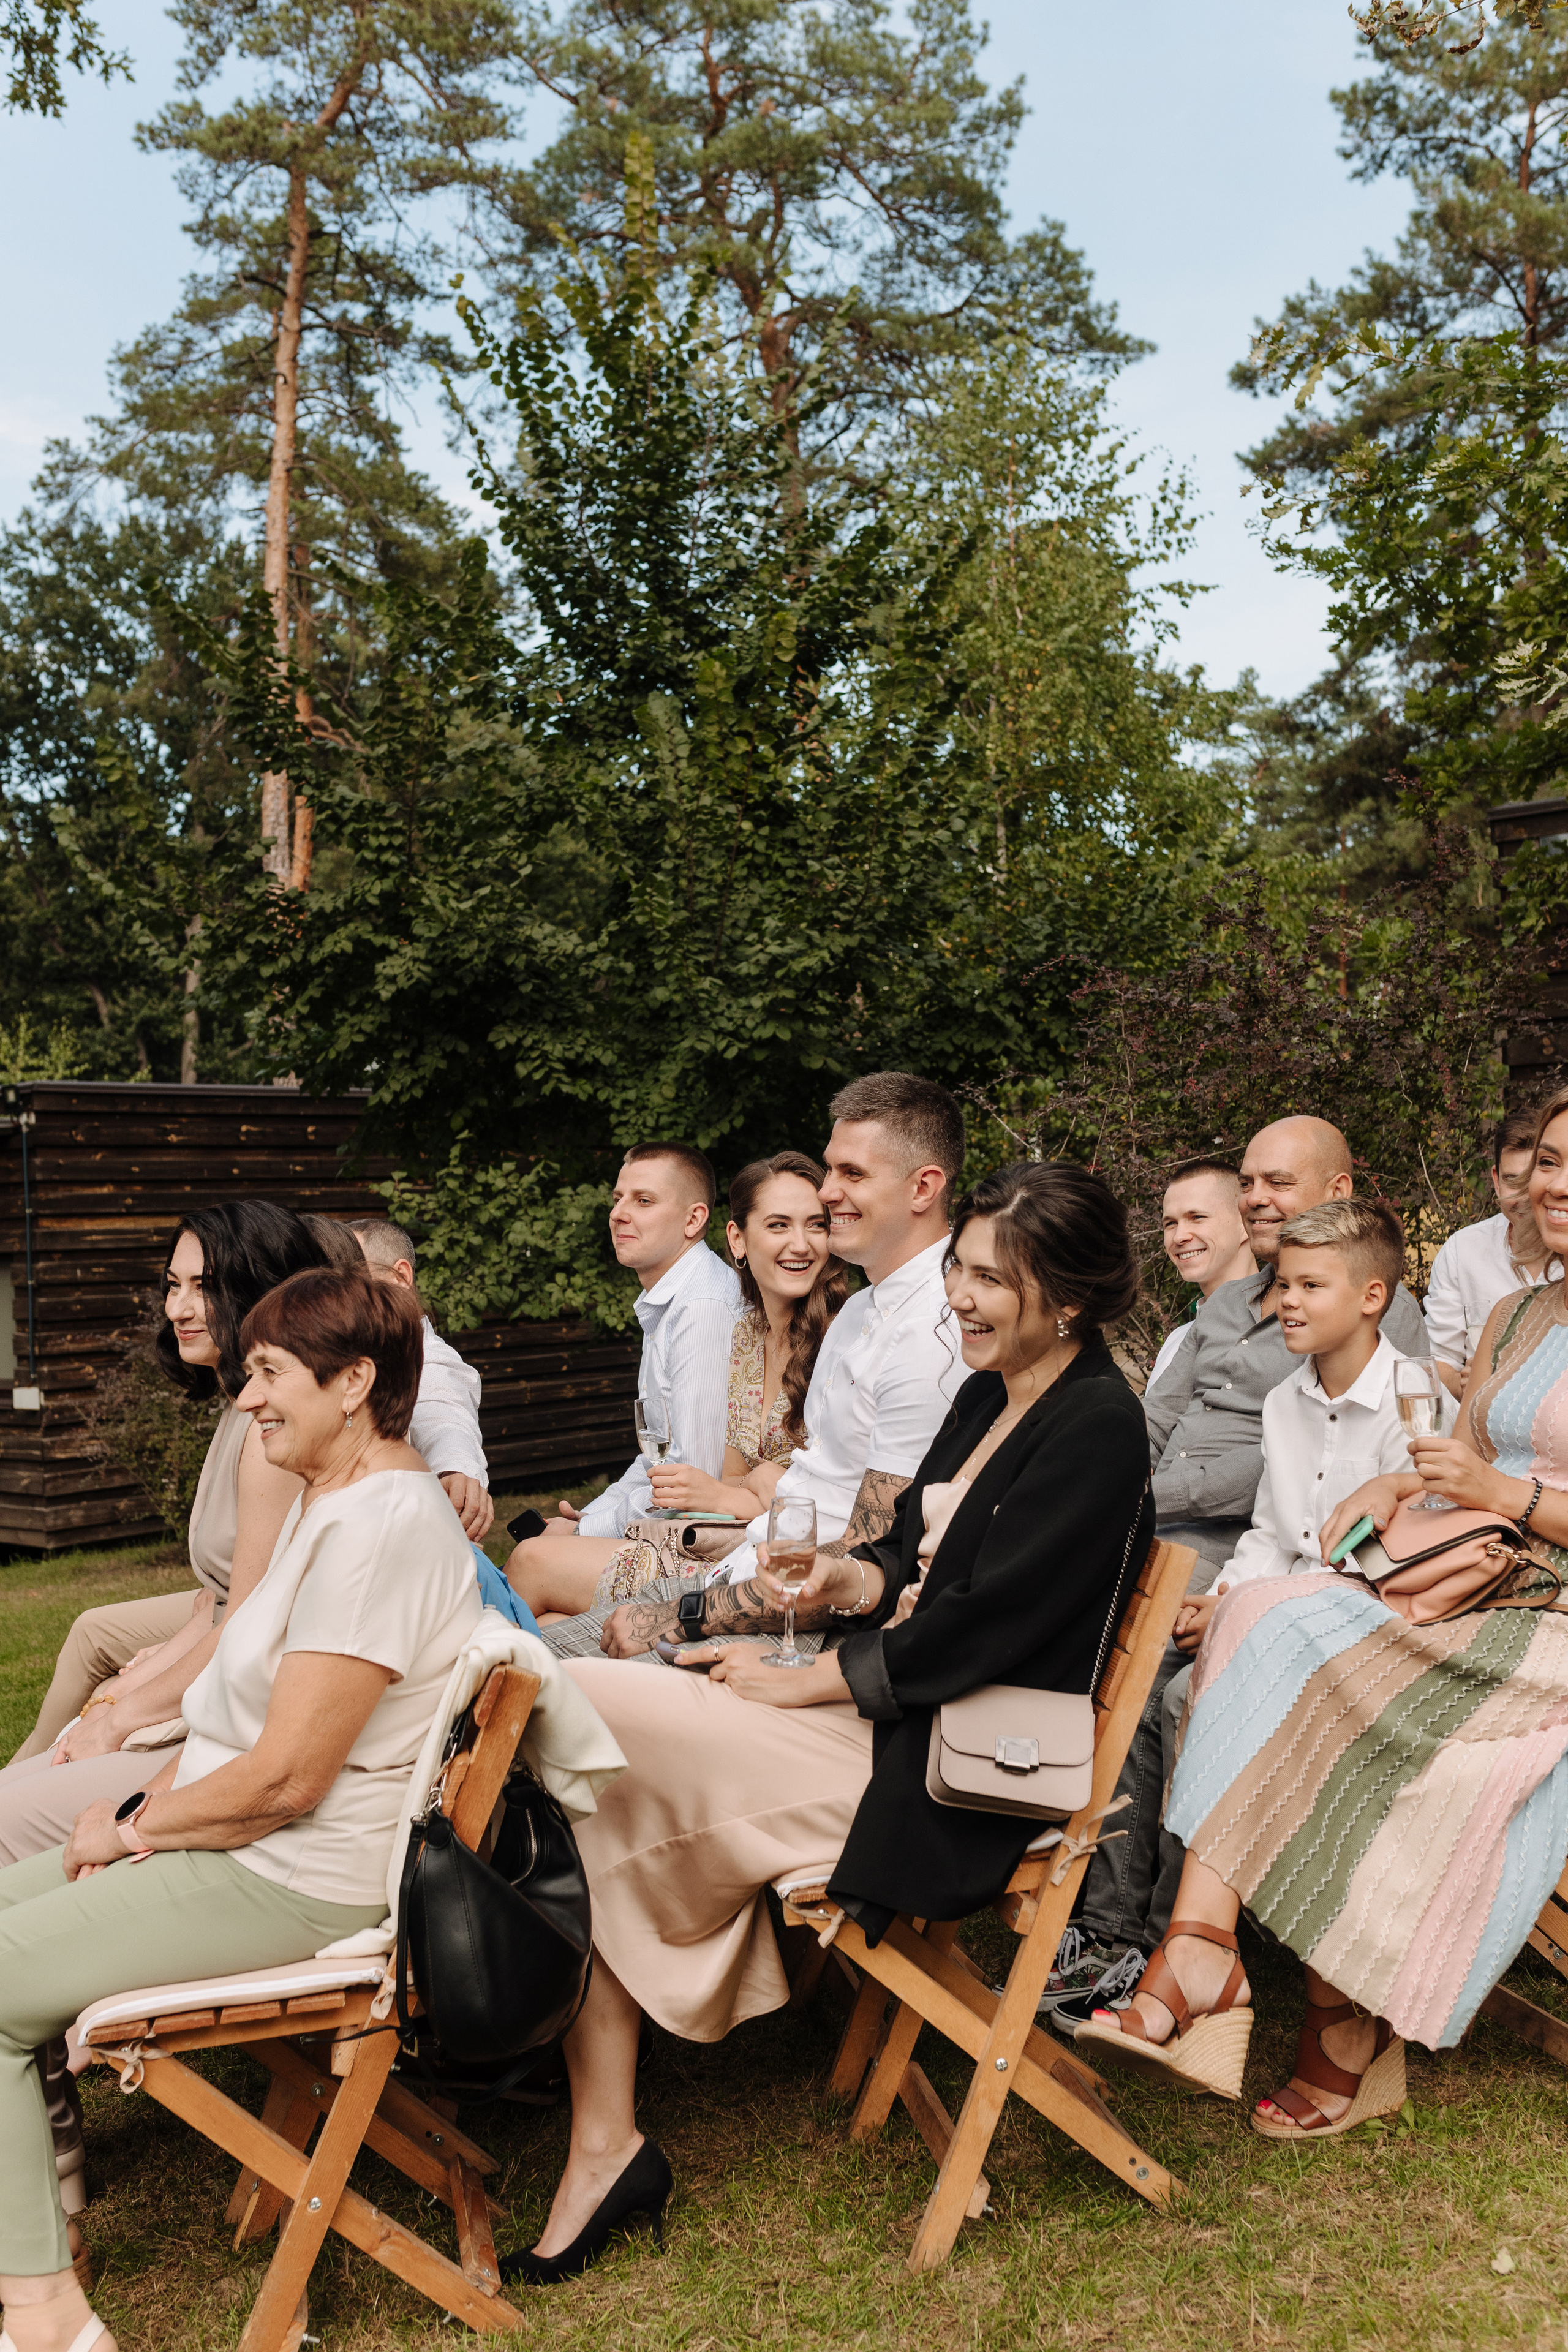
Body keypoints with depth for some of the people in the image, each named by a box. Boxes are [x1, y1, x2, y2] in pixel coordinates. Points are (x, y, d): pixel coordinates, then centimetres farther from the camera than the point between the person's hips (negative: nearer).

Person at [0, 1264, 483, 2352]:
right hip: (239, 1835, 10)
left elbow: (285, 1780, -25)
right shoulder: (330, 1497, 9)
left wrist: (133, 1831, -10)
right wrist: (158, 1804, -2)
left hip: (297, 1884, -10)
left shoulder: (379, 1526, -25)